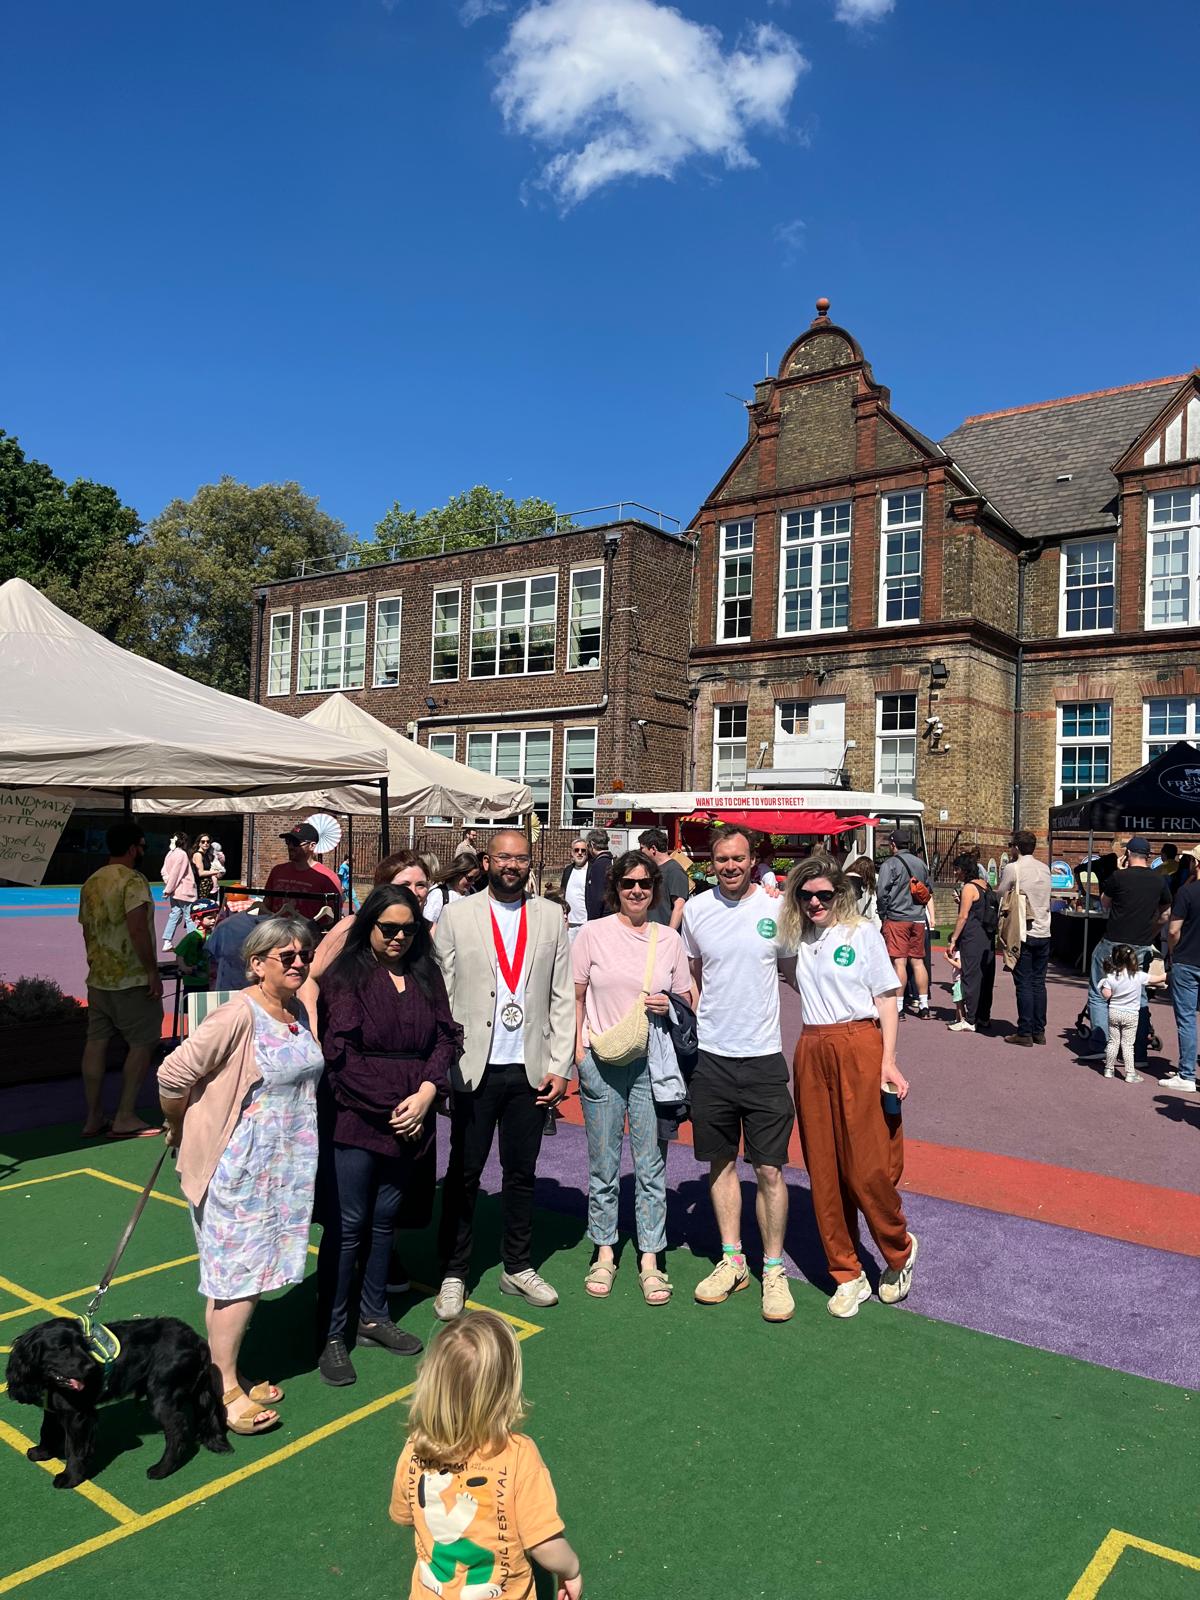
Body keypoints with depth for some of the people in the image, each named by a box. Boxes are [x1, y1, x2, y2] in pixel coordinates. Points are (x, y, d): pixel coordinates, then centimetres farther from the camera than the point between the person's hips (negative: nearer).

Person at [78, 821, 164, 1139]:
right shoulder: (132, 880, -14)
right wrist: (153, 971, -19)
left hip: (98, 978, 8)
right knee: (141, 1043, 1)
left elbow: (87, 930, 17)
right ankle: (125, 1118, 2)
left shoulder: (91, 883, 12)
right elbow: (138, 928, -24)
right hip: (131, 980, -8)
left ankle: (93, 1118, 15)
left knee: (96, 1042, 9)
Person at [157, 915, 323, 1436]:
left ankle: (226, 1371, 31)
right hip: (236, 1166, -7)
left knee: (253, 1270, 15)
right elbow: (173, 1075, -19)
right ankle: (223, 1388, 16)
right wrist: (178, 1129, -4)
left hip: (284, 1166, 7)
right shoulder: (237, 1016, -21)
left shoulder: (298, 1012, 5)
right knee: (238, 1274, 0)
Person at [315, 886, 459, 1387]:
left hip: (410, 1120, 5)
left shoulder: (426, 975, 7)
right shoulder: (345, 975, -7)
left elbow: (445, 1038, 5)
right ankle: (331, 1335, 13)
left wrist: (426, 1094, -10)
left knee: (385, 1220, 16)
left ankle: (373, 1318, 30)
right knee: (347, 1225, 1)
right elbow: (339, 1051, -12)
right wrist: (388, 1106, -12)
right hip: (355, 1119, -5)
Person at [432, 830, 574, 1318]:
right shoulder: (455, 916, 0)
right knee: (464, 1173, 7)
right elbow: (440, 995, -1)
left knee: (521, 1173, 13)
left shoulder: (551, 917, 5)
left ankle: (518, 1268, 29)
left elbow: (563, 997, 5)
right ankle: (454, 1274, 22)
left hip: (532, 1070, 2)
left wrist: (560, 1066, 0)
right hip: (474, 1068, -2)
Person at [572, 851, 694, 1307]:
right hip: (601, 1063, -1)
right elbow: (576, 997, 2)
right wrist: (578, 1053, -4)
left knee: (652, 1163, 6)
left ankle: (650, 1259, 17)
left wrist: (669, 1007, -9)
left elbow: (686, 1002, 13)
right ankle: (604, 1252, 24)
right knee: (603, 1164, 9)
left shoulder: (669, 939, 4)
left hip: (652, 1063, 1)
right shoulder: (593, 934, -2)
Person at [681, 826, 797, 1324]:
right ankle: (732, 1260, 28)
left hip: (764, 1057, -2)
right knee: (721, 1162, 13)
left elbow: (796, 971, 8)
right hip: (710, 1056, 2)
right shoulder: (696, 910, 1)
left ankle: (773, 1269, 17)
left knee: (769, 1168, 1)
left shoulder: (775, 909, -4)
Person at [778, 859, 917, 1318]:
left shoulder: (862, 933, -1)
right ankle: (847, 1275, 19)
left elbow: (886, 1000, 0)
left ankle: (899, 1251, 23)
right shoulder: (797, 939, 11)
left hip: (859, 1048, -4)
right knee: (824, 1168, 6)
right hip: (812, 1052, 4)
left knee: (867, 1165, -4)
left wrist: (888, 1061, -9)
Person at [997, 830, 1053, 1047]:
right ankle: (1039, 1031, 14)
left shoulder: (1012, 868, -9)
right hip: (1044, 932, 6)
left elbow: (999, 895, -1)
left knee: (1023, 983, -2)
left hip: (1023, 933, -6)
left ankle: (1025, 1033, 0)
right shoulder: (1045, 868, 9)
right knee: (1039, 982, 11)